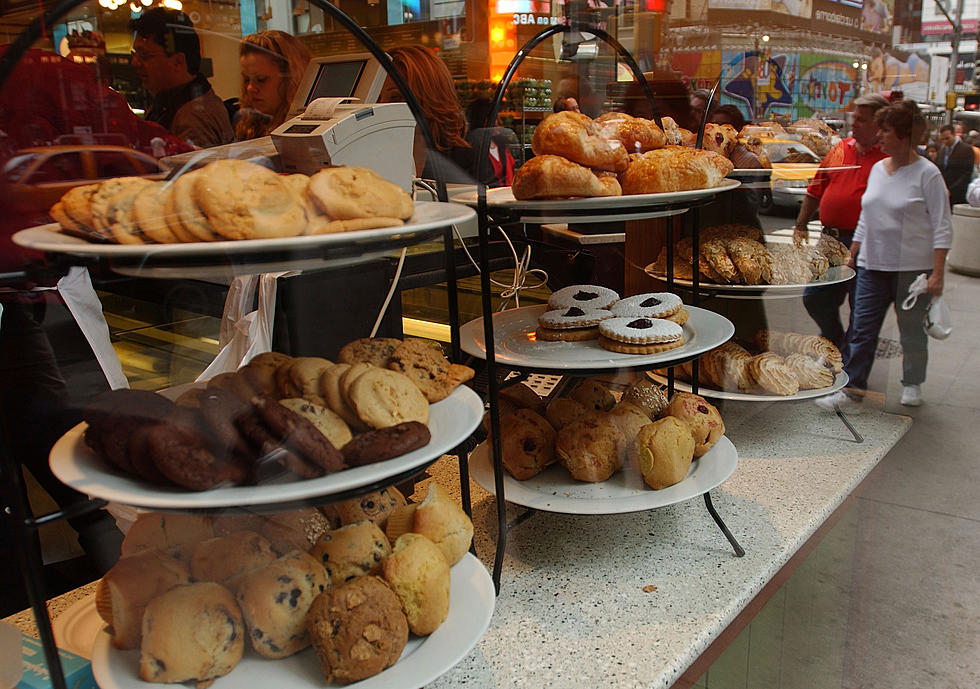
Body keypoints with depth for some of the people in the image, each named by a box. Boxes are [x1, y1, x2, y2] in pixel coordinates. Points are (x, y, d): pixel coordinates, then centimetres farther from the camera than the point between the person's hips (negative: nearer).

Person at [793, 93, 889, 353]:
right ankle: (837, 342, 35)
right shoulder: (840, 148, 11)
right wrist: (801, 224, 13)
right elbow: (816, 189, 18)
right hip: (830, 239, 6)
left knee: (861, 310, 4)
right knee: (815, 299, 12)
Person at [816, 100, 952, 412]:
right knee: (862, 328, -1)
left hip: (912, 267, -5)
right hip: (873, 264, 5)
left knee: (912, 330, 8)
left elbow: (942, 226, -8)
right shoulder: (877, 169, 10)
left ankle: (912, 385, 28)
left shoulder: (927, 173, -7)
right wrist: (852, 254, 16)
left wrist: (937, 271, -14)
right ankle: (852, 391, 1)